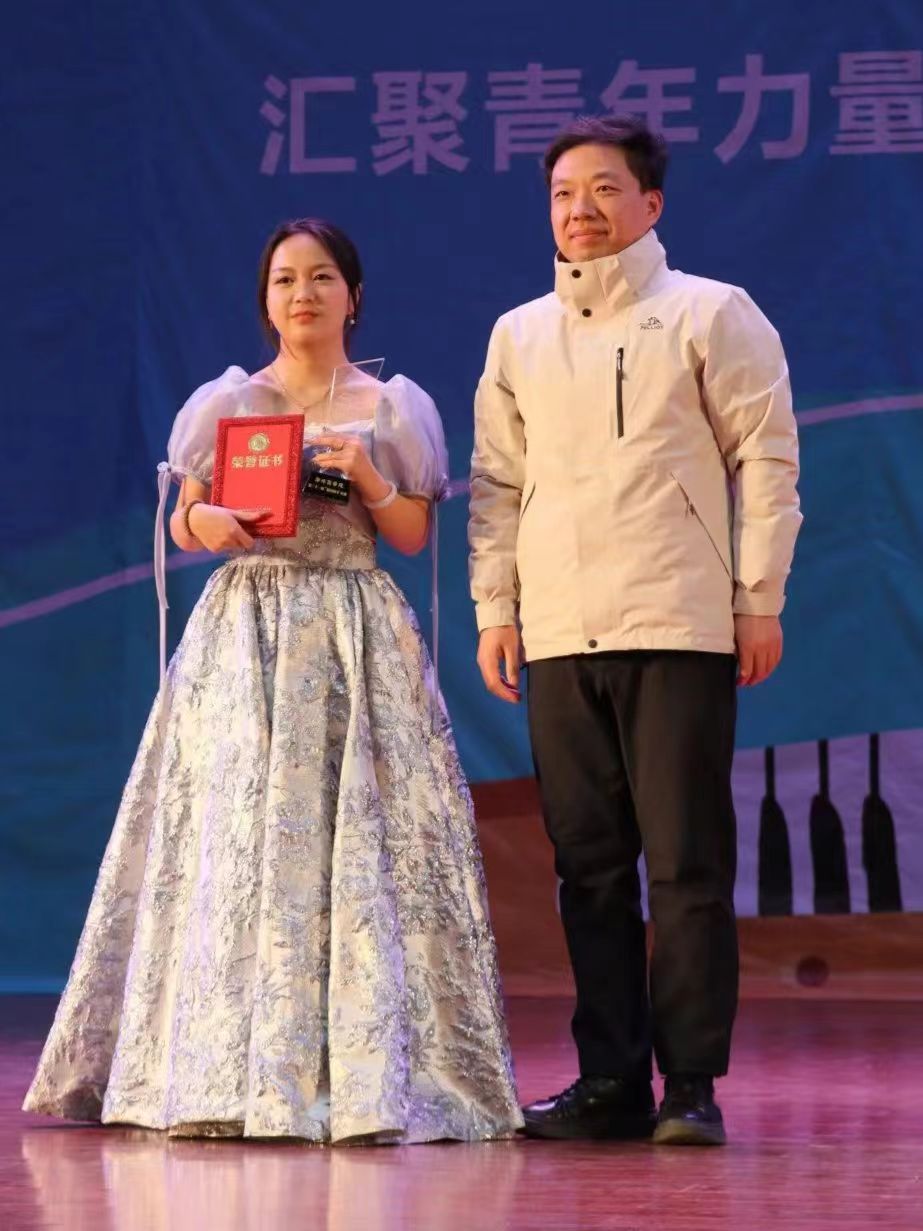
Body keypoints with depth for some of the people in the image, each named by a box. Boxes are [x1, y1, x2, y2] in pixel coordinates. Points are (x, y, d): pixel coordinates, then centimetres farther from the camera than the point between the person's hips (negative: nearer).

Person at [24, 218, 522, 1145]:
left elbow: (414, 537, 7)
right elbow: (183, 525, 10)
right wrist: (204, 524, -12)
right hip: (243, 629, 1)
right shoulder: (224, 402, 9)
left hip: (357, 640, -1)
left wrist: (371, 480, -10)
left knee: (359, 835, -7)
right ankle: (229, 1068, -4)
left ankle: (364, 1068, -6)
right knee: (233, 836, -6)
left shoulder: (391, 408, 8)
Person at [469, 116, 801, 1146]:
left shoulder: (709, 316, 3)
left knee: (688, 861, -5)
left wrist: (760, 600, -5)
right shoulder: (518, 336, 15)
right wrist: (494, 608, 9)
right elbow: (496, 481, 17)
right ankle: (610, 1082, 10)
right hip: (559, 636, 4)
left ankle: (691, 1084, -2)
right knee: (590, 865, 5)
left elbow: (767, 459, 1)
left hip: (680, 627, -4)